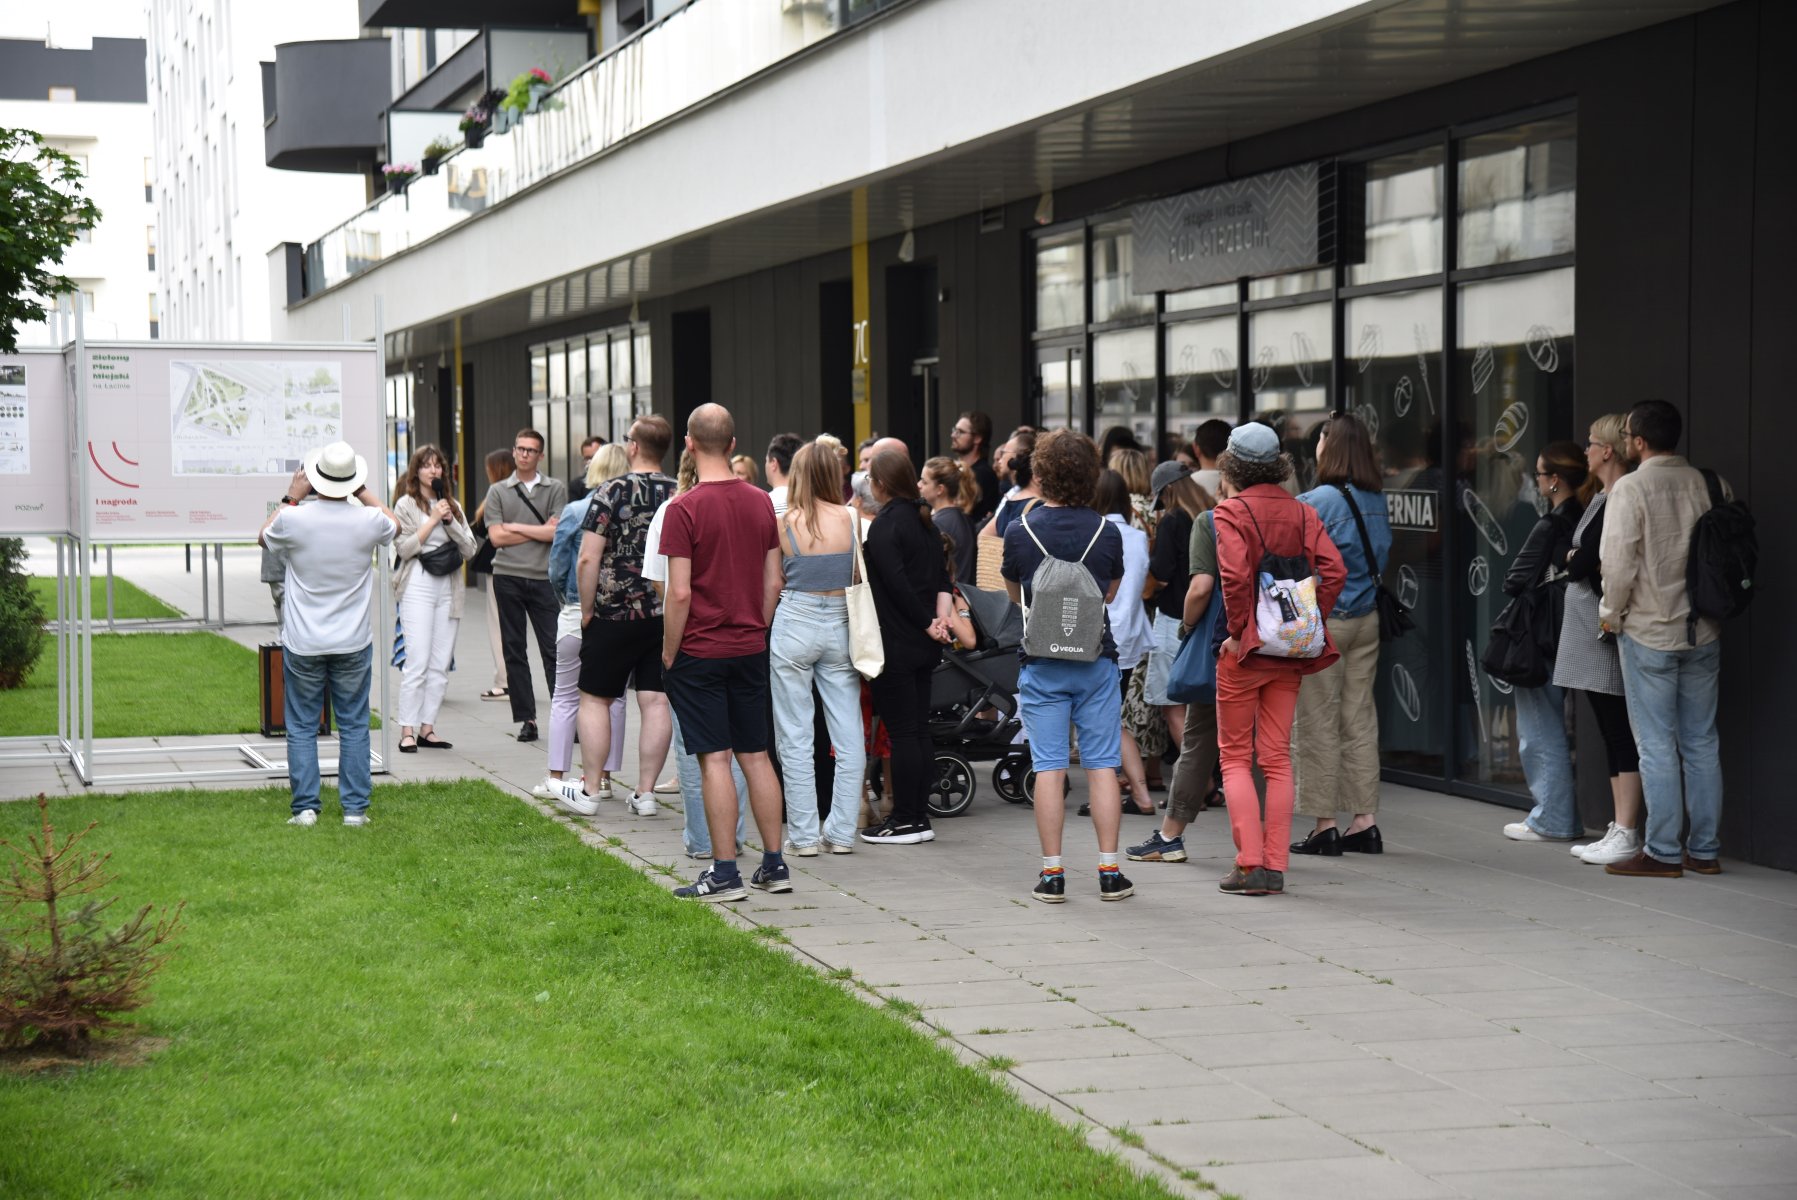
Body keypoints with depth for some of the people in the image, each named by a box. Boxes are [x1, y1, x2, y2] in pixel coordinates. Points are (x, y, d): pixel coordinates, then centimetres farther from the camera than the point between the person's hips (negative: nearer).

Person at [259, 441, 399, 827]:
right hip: (354, 644, 1)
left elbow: (265, 537, 12)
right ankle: (355, 808, 8)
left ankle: (305, 807, 7)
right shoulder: (369, 520, -9)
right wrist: (364, 492, 21)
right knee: (353, 726, 8)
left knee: (302, 727, 8)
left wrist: (291, 497, 14)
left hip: (303, 646, -1)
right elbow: (395, 526, 18)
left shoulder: (294, 519, -13)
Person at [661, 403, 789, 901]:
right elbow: (773, 583, 7)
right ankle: (774, 865, 15)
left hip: (700, 651, -5)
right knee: (756, 754, 12)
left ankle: (724, 874, -1)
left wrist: (669, 653, -6)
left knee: (714, 760, -3)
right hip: (750, 649, 5)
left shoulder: (685, 509, -14)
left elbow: (680, 593, -16)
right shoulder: (761, 503, 4)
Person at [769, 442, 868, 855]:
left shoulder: (784, 522, -7)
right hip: (840, 626, 2)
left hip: (795, 624, -2)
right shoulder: (850, 519, -4)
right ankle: (842, 833, 9)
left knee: (795, 738, 5)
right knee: (848, 736, 8)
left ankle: (804, 835, 6)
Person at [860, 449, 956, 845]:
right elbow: (942, 579, 9)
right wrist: (941, 618, -4)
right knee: (919, 730, 10)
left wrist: (928, 624, -11)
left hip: (894, 644, -8)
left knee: (901, 733, -4)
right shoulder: (925, 523, 13)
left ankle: (905, 820, -2)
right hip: (923, 648, 8)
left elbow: (897, 585, -19)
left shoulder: (884, 526, -13)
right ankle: (919, 817, 13)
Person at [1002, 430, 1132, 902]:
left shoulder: (1020, 531, -6)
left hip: (1042, 663, -1)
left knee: (1049, 768, 2)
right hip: (1097, 658, 1)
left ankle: (1052, 873, 2)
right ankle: (1109, 872, 5)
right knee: (1102, 765, 5)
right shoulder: (1106, 531, -2)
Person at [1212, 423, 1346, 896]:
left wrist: (1238, 630, -12)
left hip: (1245, 649, -4)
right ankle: (1275, 866, 6)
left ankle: (1249, 863, -4)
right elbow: (1334, 570, -5)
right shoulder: (1303, 513, 5)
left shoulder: (1231, 512, -9)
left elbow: (1234, 576, -22)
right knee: (1277, 757, 9)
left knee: (1236, 757, 5)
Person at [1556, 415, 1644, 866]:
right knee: (1612, 733, 12)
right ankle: (1619, 828, 17)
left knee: (1620, 732, -7)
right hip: (1590, 630, 10)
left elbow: (1580, 564, -19)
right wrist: (1583, 562, -6)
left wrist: (1575, 561, 2)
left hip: (1607, 632, -10)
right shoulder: (1600, 498, 16)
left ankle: (1627, 835, -5)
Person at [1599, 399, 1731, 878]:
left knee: (1657, 745, 0)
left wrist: (1611, 614, -1)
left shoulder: (1631, 488, -13)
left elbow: (1619, 563, -16)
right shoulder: (1712, 485, 1)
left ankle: (1663, 852, 2)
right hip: (1704, 632, 5)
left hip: (1649, 632, -5)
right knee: (1701, 742, 11)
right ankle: (1704, 849, 15)